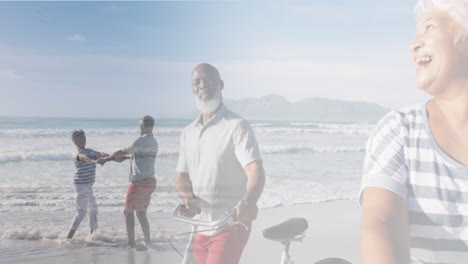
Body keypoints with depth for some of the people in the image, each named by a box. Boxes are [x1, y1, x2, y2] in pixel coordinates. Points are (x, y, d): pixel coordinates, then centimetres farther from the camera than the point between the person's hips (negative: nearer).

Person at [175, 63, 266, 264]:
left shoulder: (237, 126, -10)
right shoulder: (188, 133, 11)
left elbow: (255, 170, -21)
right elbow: (182, 176, 13)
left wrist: (249, 201, -43)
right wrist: (186, 197, -11)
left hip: (231, 225, -7)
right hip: (201, 227, 7)